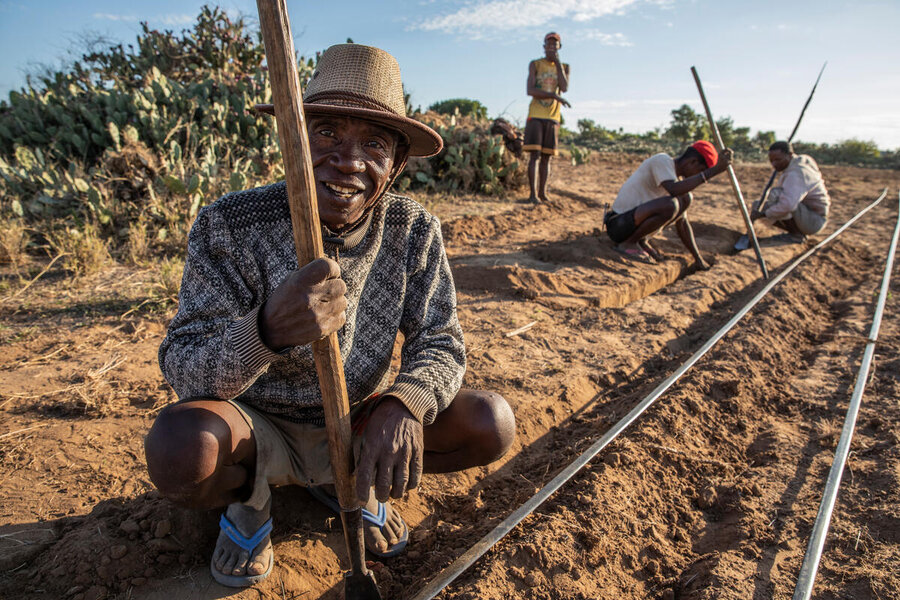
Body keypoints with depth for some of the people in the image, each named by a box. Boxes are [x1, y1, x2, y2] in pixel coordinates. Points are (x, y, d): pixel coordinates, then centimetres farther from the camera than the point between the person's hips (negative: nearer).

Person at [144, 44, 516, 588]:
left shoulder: (414, 232, -12)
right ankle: (250, 497, 5)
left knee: (491, 424, -15)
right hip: (259, 428, -2)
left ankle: (353, 480, 11)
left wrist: (404, 403, -34)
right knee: (181, 444, -33)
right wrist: (268, 330, -45)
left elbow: (440, 341, -11)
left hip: (355, 425, 3)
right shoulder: (230, 226, -19)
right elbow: (183, 368, -22)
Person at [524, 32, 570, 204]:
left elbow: (564, 88, -6)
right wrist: (554, 96, -14)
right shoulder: (535, 64, 5)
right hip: (535, 116, -3)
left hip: (553, 117, 3)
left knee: (546, 157, 2)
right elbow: (530, 91, -8)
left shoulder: (564, 67, 14)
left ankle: (542, 193, 5)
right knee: (534, 155, -11)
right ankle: (533, 193, -15)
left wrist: (557, 63, -5)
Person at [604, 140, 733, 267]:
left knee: (686, 199, 8)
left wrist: (698, 259, 15)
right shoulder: (662, 160, -12)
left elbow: (682, 223, 17)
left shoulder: (678, 178, 13)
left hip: (634, 222, 9)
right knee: (669, 204, -30)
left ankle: (641, 242, 6)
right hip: (618, 225, -9)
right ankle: (628, 243, -11)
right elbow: (674, 190, -33)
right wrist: (713, 171, -30)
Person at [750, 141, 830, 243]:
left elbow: (788, 205, -41)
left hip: (813, 221, -10)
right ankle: (798, 231, 6)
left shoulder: (796, 173, -27)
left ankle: (797, 234, -15)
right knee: (758, 206, 5)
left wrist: (763, 214, -28)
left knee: (775, 194, -32)